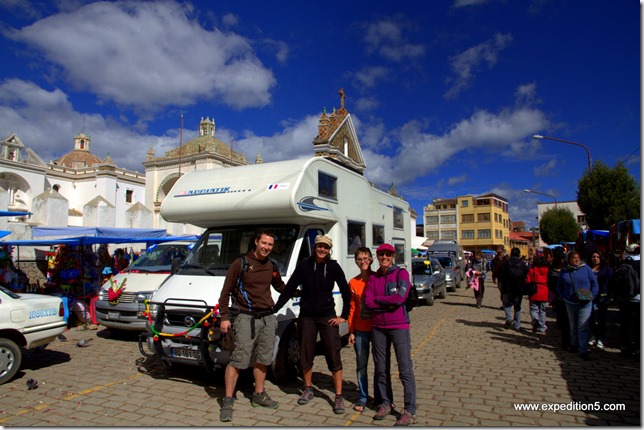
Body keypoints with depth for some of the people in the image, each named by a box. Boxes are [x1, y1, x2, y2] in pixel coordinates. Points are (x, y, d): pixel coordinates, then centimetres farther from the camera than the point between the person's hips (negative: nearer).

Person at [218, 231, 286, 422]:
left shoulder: (272, 267, 10)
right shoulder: (240, 264, -7)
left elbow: (280, 286, 28)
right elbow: (226, 292, -6)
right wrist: (224, 317, -10)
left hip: (268, 318, 6)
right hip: (247, 319, -6)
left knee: (263, 359, 13)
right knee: (239, 360, -8)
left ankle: (259, 395, 29)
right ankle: (227, 401, 4)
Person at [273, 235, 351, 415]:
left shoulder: (333, 267, -5)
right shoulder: (304, 265, -3)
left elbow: (346, 292, 0)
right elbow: (289, 288, 0)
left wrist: (344, 316, -2)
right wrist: (275, 308, -4)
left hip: (327, 316, -1)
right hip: (306, 317, 2)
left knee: (334, 356, -2)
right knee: (305, 355, 11)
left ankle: (339, 397, 6)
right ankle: (308, 389, 32)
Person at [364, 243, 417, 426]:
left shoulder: (401, 273, -3)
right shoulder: (373, 278, 9)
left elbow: (400, 297, -16)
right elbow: (368, 302, -1)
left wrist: (378, 299, -6)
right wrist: (388, 303, -11)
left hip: (399, 326, -4)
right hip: (378, 327, 5)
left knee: (405, 369, -2)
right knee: (381, 369, 13)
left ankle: (410, 411, 8)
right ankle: (385, 404, 28)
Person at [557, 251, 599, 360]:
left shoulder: (586, 269, -3)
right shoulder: (564, 271, 2)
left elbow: (595, 284, 2)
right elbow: (559, 286, 14)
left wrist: (591, 296, -9)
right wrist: (563, 297, 3)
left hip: (585, 303, -2)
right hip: (570, 303, 3)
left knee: (583, 327, -7)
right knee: (573, 326, 16)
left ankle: (583, 350, -3)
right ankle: (574, 345, 33)